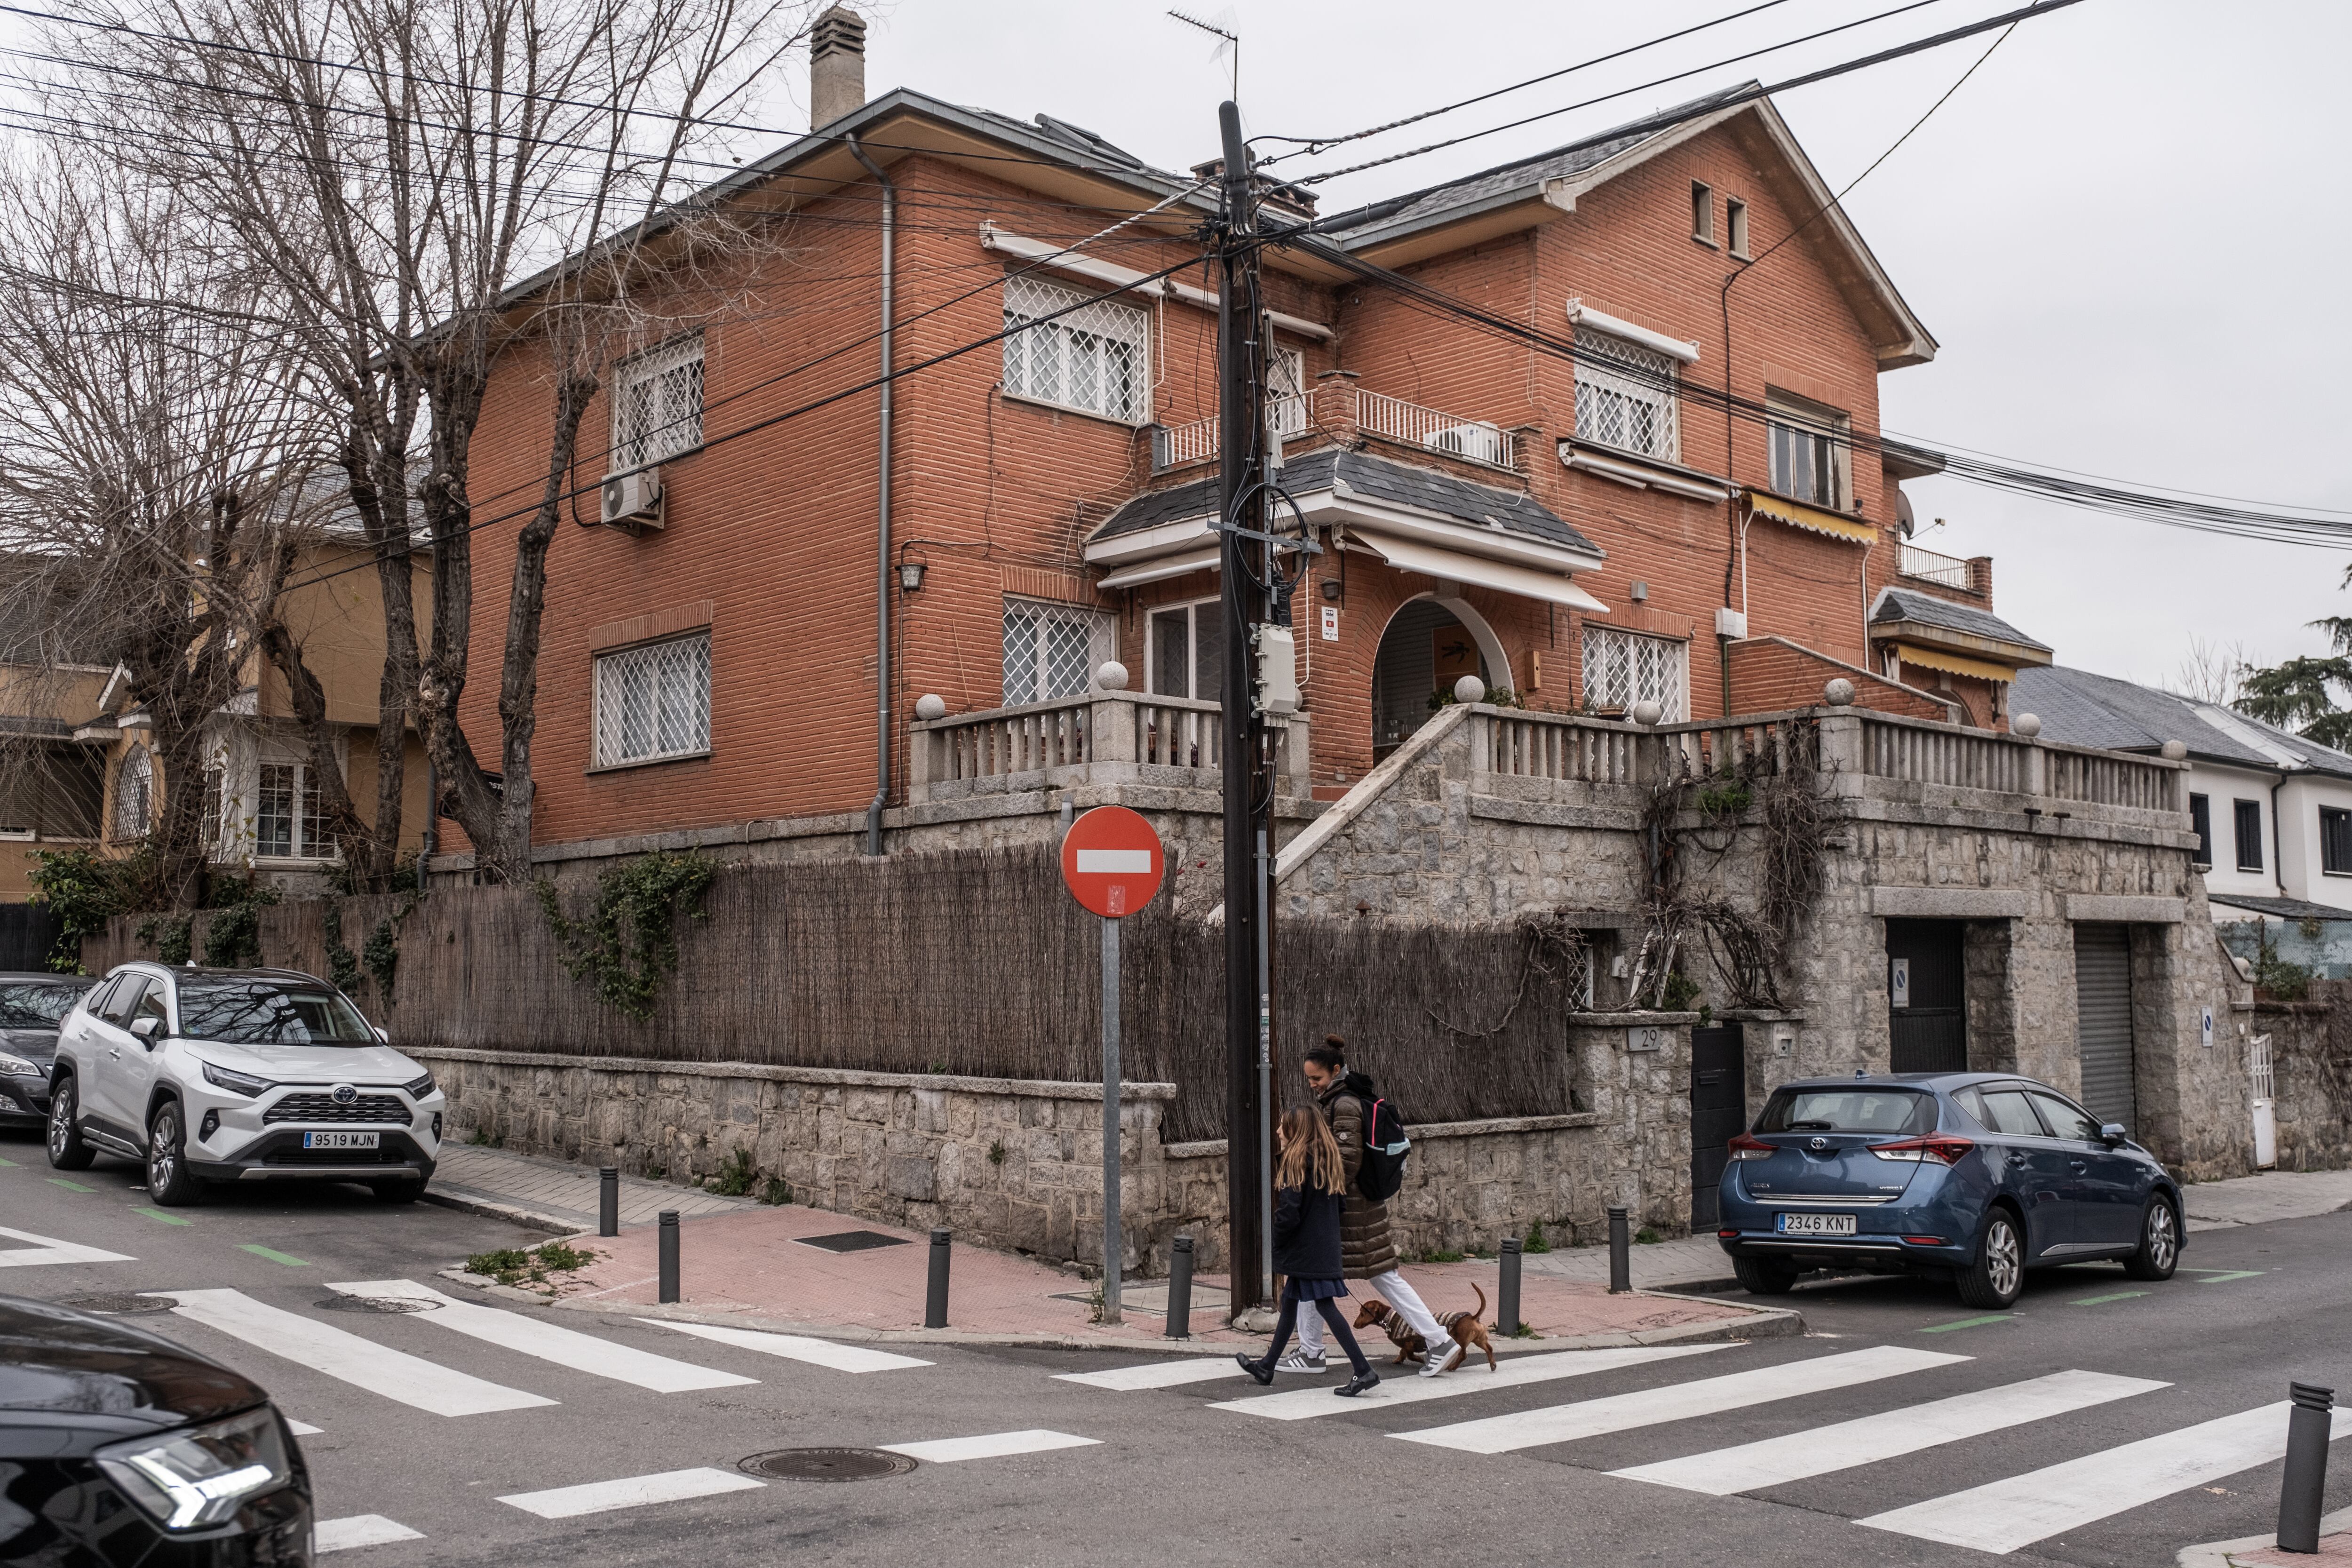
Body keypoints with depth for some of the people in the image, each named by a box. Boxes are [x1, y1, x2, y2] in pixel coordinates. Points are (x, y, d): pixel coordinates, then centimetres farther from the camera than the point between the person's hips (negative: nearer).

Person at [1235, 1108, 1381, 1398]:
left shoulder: (1296, 1160, -16)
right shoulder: (1327, 1158, 11)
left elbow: (1289, 1213, -20)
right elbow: (1336, 1206, 15)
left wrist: (1275, 1245, -4)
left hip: (1306, 1249, -9)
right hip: (1325, 1246, 9)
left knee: (1325, 1305, -7)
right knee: (1290, 1303, 18)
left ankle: (1364, 1370, -9)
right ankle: (1267, 1366, 29)